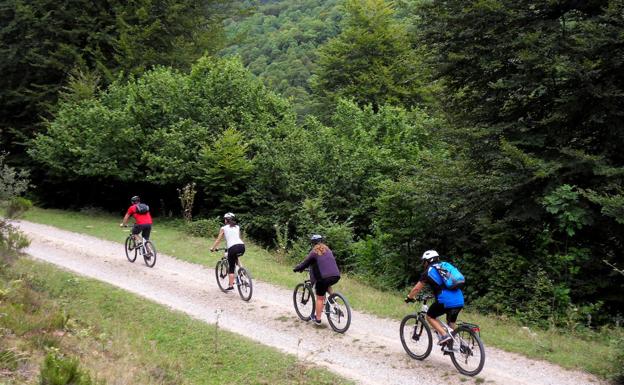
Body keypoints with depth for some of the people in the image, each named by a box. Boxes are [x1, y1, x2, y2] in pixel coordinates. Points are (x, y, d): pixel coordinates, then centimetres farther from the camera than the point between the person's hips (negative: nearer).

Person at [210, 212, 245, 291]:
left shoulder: (224, 228, 13)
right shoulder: (237, 227, 24)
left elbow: (218, 240, 16)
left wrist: (212, 248, 30)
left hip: (232, 248, -4)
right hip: (242, 246, 4)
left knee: (231, 267, 6)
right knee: (235, 258, 37)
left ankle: (231, 285, 3)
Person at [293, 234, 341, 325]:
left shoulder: (314, 252, 0)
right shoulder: (327, 250, 19)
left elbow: (304, 264, 3)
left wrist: (295, 269, 20)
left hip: (324, 277, -6)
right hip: (336, 276, 6)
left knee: (320, 298, 9)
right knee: (327, 285, 38)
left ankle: (317, 319, 13)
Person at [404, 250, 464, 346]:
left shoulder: (428, 272, 8)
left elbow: (416, 288, 14)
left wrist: (409, 298, 31)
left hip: (446, 301, -6)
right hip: (460, 300, 6)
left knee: (430, 317, 16)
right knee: (451, 324, 26)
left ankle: (444, 335, 0)